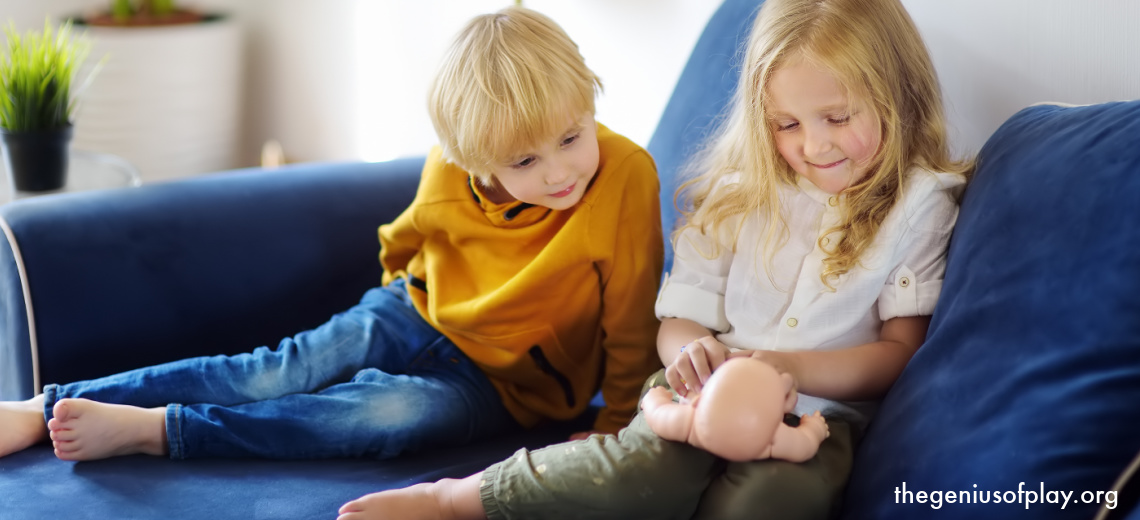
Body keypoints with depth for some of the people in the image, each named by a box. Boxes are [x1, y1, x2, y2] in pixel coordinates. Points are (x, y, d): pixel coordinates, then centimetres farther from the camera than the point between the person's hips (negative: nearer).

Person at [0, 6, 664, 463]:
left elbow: (630, 324, -15)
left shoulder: (626, 175, -25)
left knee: (409, 411, -33)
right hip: (417, 315, 3)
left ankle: (150, 429, -32)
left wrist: (615, 430, -12)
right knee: (283, 370, -20)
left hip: (503, 381, -3)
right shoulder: (449, 173, -13)